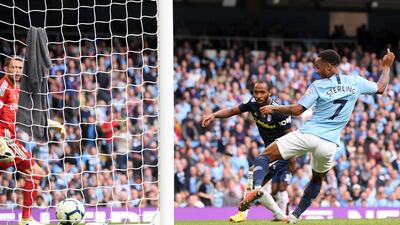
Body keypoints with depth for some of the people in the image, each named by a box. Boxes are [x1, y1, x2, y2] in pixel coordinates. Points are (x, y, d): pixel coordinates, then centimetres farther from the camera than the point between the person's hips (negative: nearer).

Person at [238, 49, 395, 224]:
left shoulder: (318, 85, -3)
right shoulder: (355, 82, 8)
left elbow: (297, 110, -7)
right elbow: (381, 88, 23)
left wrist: (273, 109, 7)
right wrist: (386, 66, 39)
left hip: (307, 135, -4)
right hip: (329, 144, 4)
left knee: (264, 157, 3)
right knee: (318, 178, 32)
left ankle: (257, 187, -26)